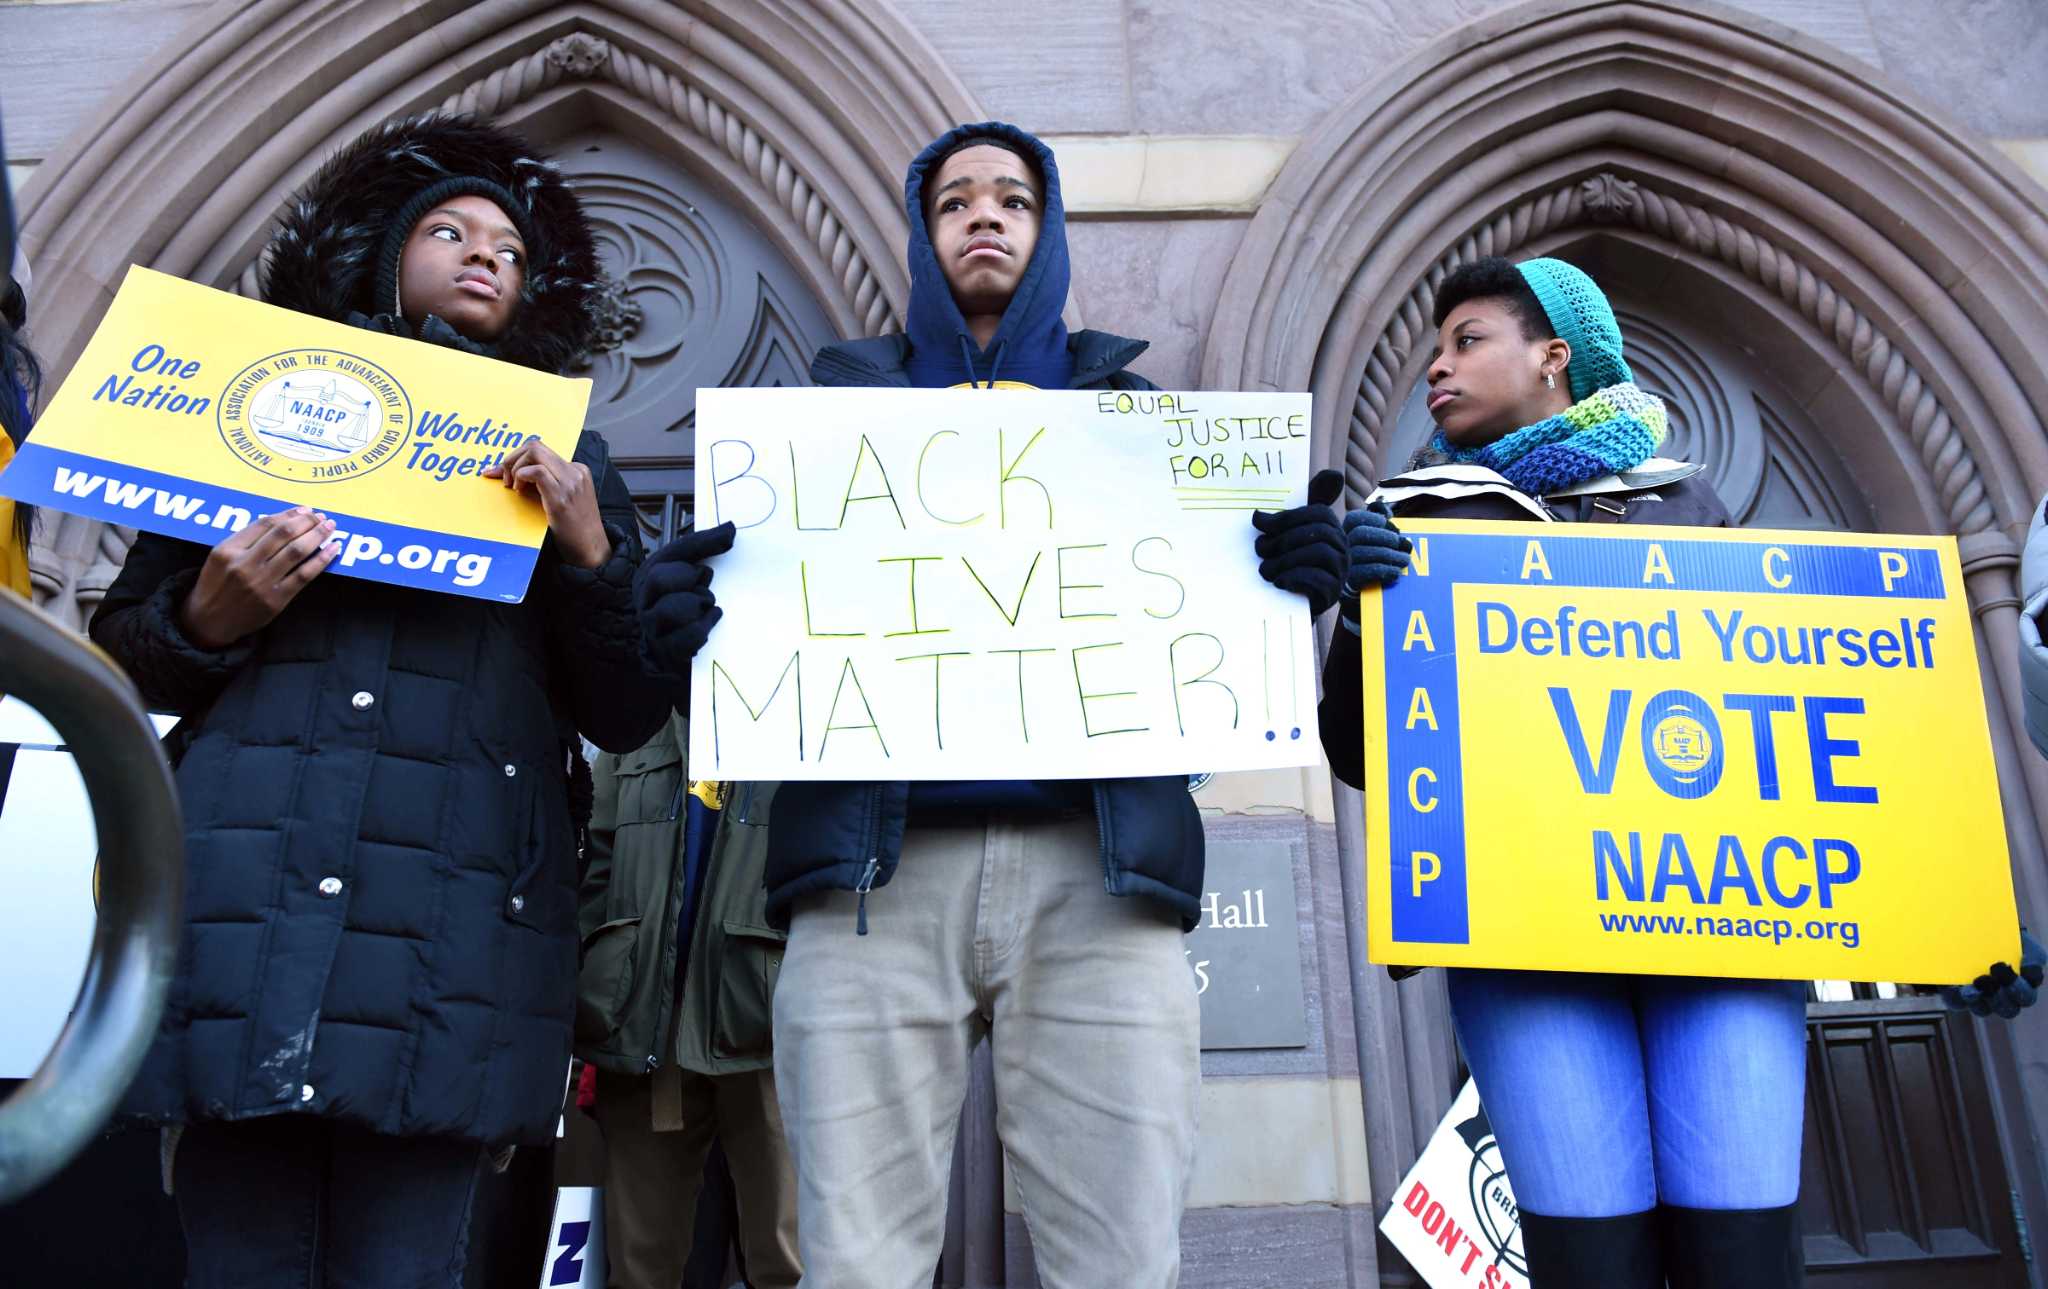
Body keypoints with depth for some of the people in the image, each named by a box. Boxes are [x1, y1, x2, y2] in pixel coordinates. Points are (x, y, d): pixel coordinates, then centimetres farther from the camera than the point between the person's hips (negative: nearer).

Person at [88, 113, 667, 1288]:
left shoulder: (569, 466, 16)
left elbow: (628, 717, 7)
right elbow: (122, 650, 16)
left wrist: (590, 550, -8)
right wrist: (211, 618, -7)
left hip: (453, 926, 0)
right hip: (247, 897, 1)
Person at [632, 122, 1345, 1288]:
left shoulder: (1129, 407, 20)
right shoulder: (846, 398, 20)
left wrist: (1297, 567, -8)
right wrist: (686, 617, -12)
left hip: (1095, 864, 0)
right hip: (880, 863, 0)